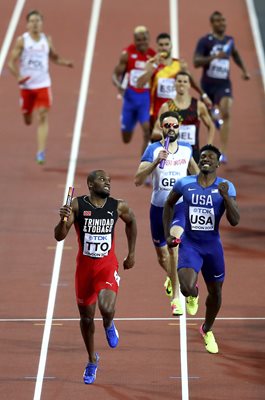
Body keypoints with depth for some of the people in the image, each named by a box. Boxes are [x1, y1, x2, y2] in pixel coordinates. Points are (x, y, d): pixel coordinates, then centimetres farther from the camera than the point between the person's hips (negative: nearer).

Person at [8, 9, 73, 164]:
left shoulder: (47, 40, 3)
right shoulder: (22, 41, -5)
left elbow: (55, 57, 18)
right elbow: (12, 62, -6)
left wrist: (65, 63, -2)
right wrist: (18, 76, -21)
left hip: (43, 85, 1)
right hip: (26, 85, -1)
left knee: (43, 117, -12)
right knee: (27, 120, 11)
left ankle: (41, 152, -13)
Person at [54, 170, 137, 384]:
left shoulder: (119, 207, -5)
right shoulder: (77, 205, -10)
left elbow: (131, 222, 18)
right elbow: (59, 236, -13)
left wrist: (131, 253, 18)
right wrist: (63, 220, -33)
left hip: (108, 266, -1)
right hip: (85, 267, 1)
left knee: (106, 308, -26)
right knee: (86, 317, 12)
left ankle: (109, 325, 13)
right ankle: (92, 360, 35)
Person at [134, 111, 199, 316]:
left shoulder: (187, 148, 1)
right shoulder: (153, 149, -9)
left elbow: (193, 168, 24)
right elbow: (138, 180, -20)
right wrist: (156, 162, -31)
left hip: (180, 207, -1)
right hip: (158, 208, 1)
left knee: (173, 245, -27)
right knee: (162, 257, 15)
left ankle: (176, 297, -24)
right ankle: (171, 277, 52)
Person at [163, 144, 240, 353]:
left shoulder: (226, 187, -8)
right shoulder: (185, 184, -5)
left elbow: (235, 221, -14)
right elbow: (169, 204, 14)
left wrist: (226, 197, -28)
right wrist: (167, 233, 8)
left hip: (213, 247, 1)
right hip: (190, 244, -1)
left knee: (215, 292, 14)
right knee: (187, 287, -24)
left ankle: (207, 330, 44)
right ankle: (192, 295, 18)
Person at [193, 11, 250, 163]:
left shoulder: (229, 40, 6)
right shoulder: (205, 41, -9)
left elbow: (235, 54, 29)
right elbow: (196, 62, -20)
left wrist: (244, 70, 26)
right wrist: (215, 56, -31)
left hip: (224, 84, 1)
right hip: (208, 84, -1)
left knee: (226, 114, -21)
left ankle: (223, 152, -23)